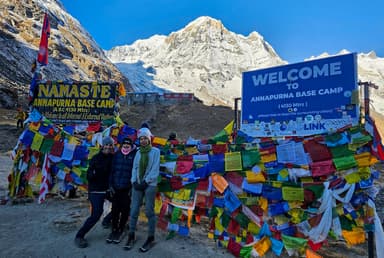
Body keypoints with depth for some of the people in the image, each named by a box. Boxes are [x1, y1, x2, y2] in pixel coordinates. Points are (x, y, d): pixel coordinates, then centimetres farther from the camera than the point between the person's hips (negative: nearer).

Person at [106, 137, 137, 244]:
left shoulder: (134, 155, -5)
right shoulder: (117, 155, 5)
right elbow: (112, 170, 7)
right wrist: (111, 184, 3)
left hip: (127, 188, -3)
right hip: (116, 188, 3)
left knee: (125, 210, 7)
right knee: (115, 209, 9)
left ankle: (120, 231, 24)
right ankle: (114, 230, 26)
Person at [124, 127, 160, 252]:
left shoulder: (155, 151, -1)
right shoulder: (138, 152, 11)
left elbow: (155, 170, -7)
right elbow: (134, 168, 8)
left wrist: (145, 182, -11)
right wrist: (134, 182, -5)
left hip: (150, 185, -4)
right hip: (137, 184, 4)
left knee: (149, 211, 1)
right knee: (134, 211, 4)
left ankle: (150, 238, 13)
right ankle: (131, 236, 19)